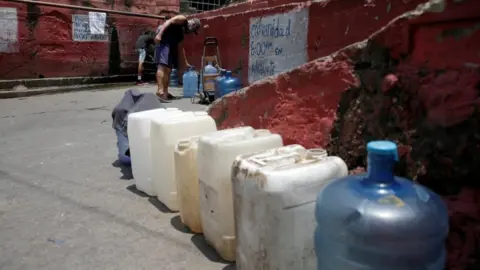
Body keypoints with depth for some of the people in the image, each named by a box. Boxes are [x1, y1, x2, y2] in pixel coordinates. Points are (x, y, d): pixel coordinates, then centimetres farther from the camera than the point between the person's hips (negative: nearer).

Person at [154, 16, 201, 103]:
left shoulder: (183, 32, 27)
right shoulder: (183, 19, 4)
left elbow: (180, 47, 33)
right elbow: (168, 21, -11)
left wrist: (186, 62, 36)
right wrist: (159, 34, -24)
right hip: (162, 40, -10)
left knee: (168, 69, 6)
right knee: (162, 65, -21)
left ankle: (165, 93, 7)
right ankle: (160, 91, -31)